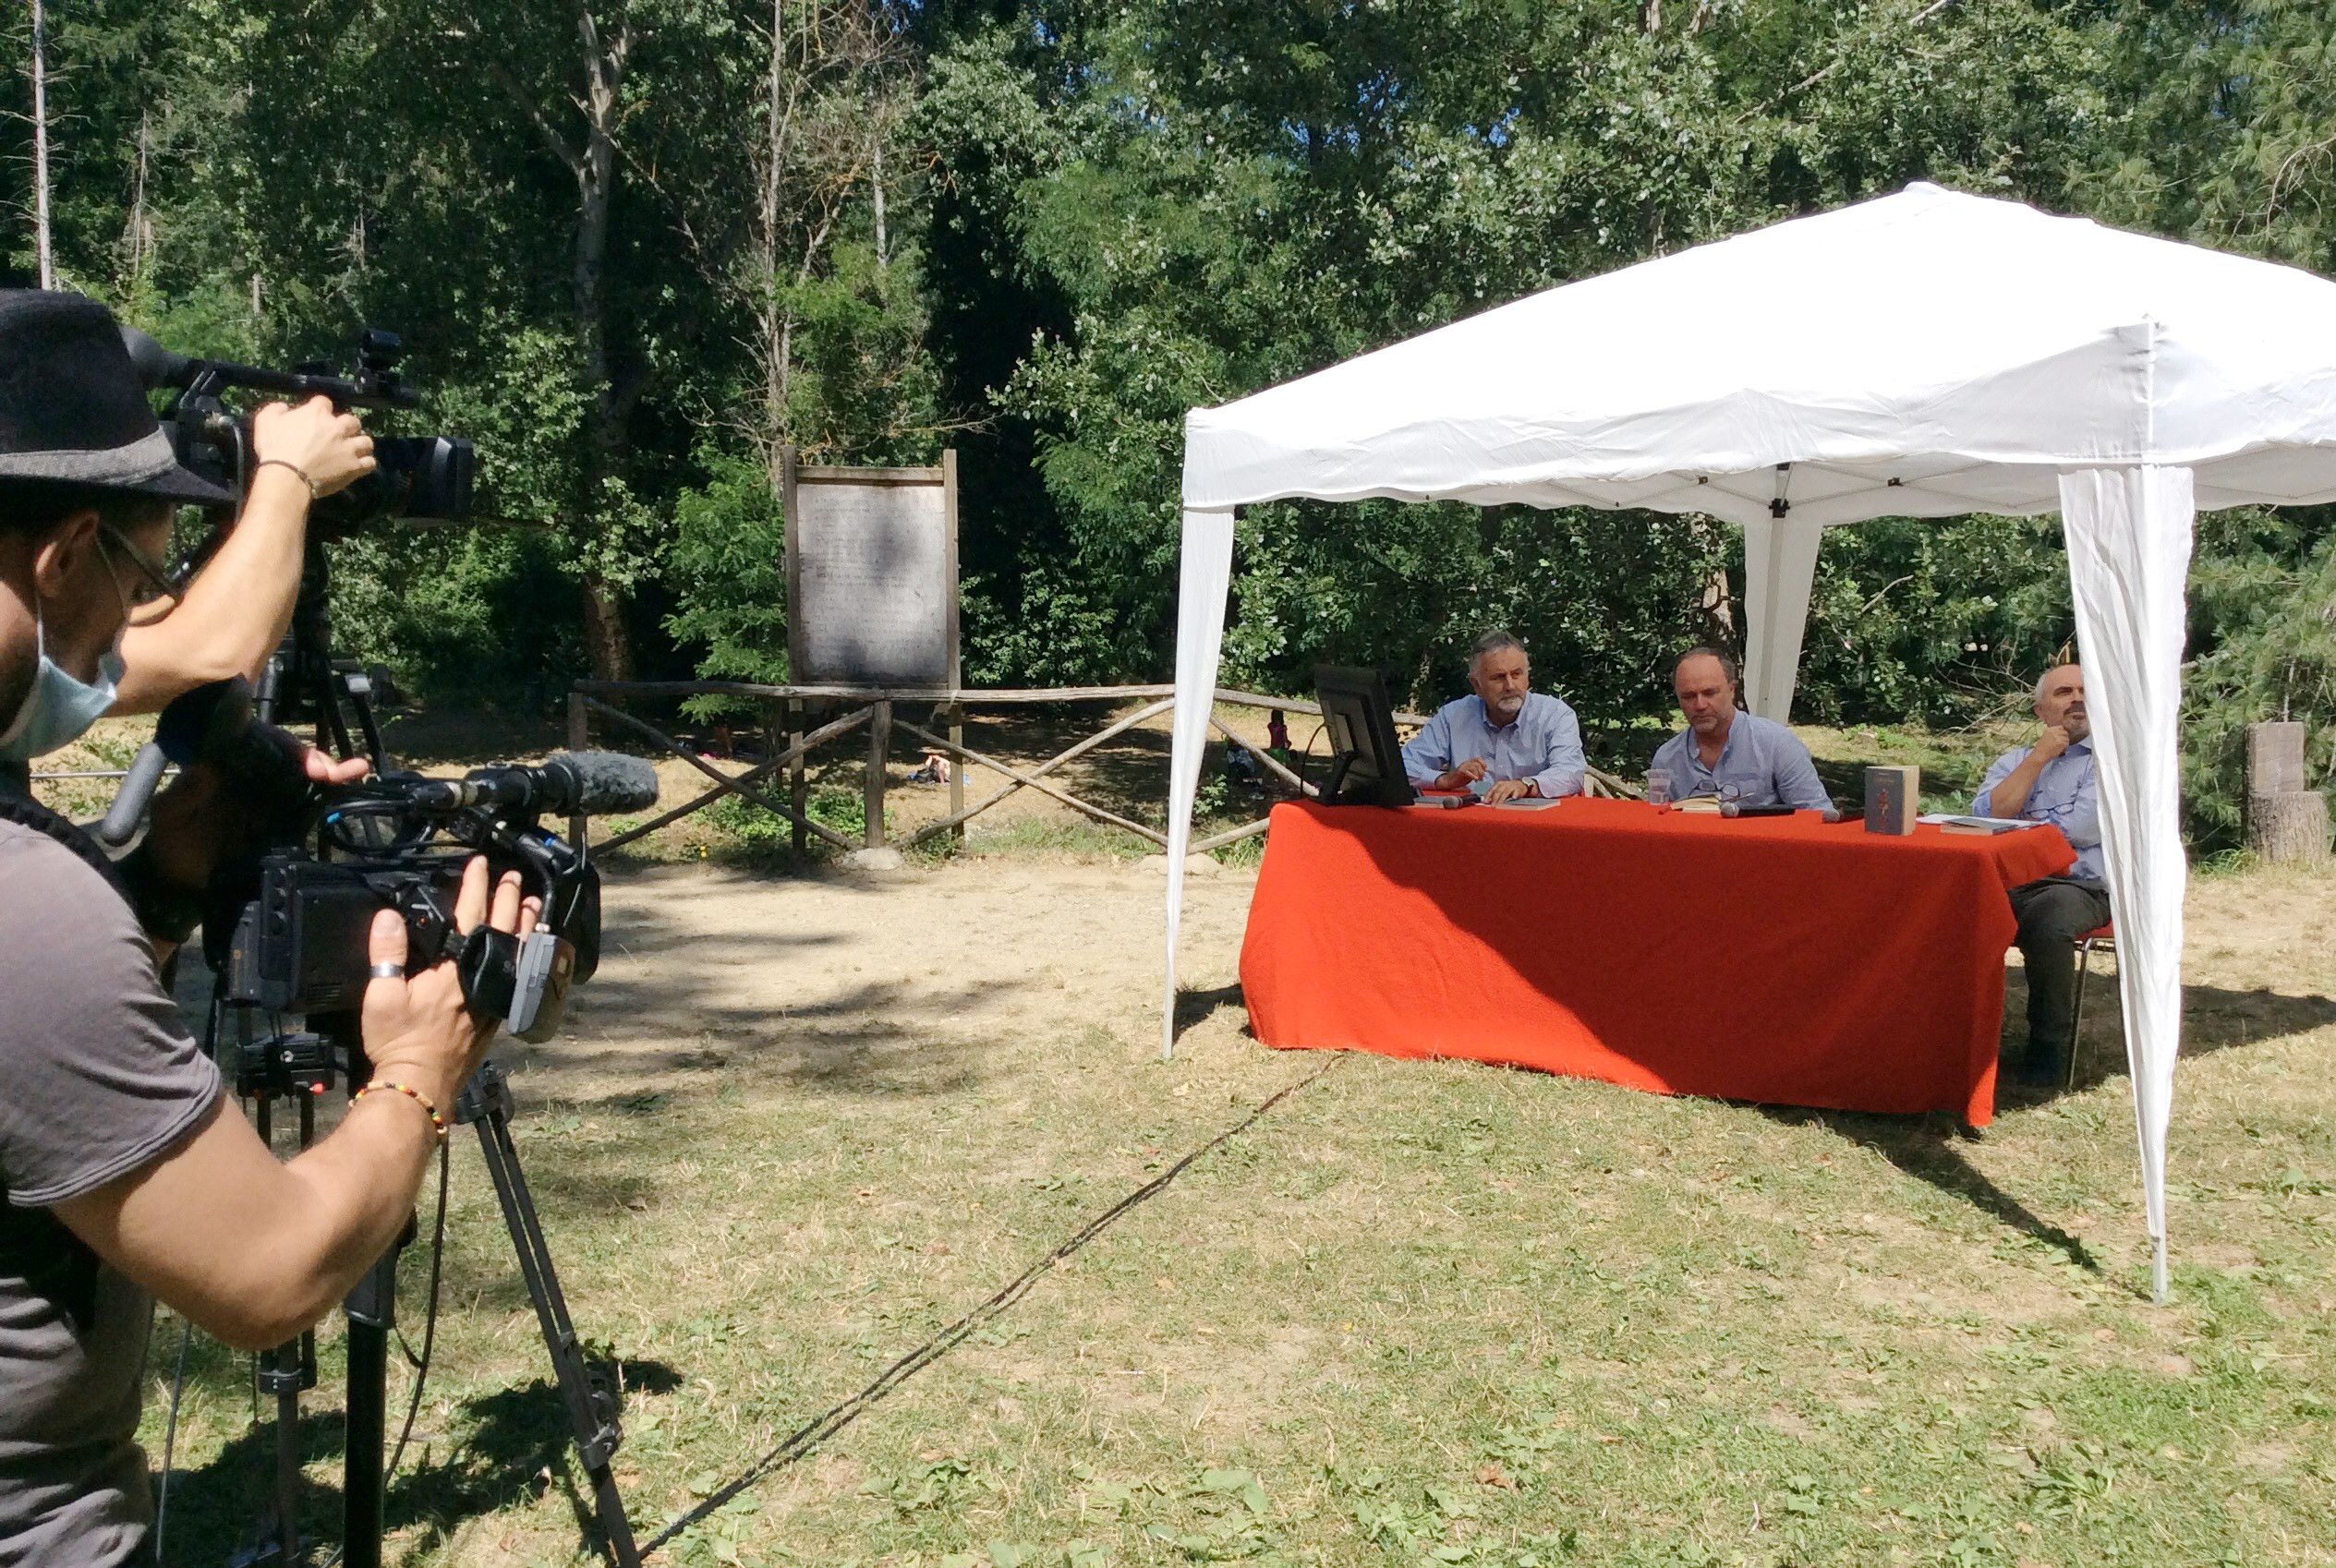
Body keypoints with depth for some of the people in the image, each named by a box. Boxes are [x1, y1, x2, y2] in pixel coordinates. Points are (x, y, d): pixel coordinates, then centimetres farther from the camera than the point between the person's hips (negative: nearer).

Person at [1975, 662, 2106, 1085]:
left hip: (2080, 886, -4)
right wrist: (2039, 757, 1)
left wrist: (2017, 823, 4)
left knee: (2047, 920, -37)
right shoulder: (2015, 759, 21)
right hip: (2006, 883, 4)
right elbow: (1985, 815, 1)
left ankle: (2048, 1048, -20)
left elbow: (2081, 828, -8)